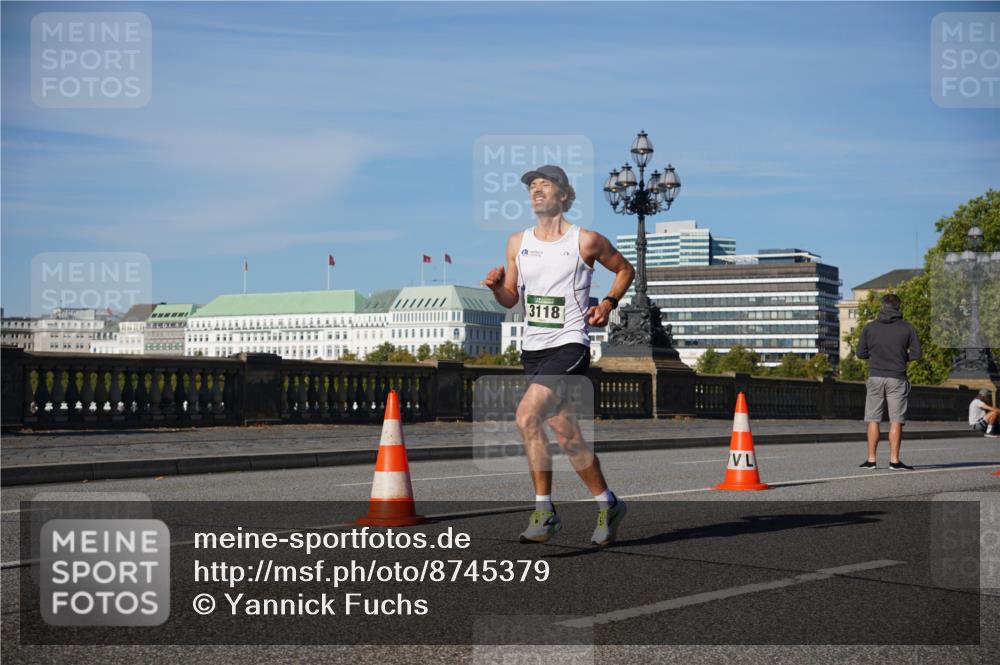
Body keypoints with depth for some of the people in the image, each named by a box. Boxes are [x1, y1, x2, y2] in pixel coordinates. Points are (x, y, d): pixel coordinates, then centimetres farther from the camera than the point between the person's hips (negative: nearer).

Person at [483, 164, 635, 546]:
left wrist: (608, 304, -1)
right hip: (532, 348, 6)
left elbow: (625, 270, 13)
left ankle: (543, 510, -11)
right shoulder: (517, 243, 10)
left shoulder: (586, 241, -2)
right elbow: (511, 300, 15)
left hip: (569, 345, -6)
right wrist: (496, 285, -6)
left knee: (527, 415, -22)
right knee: (567, 436, 7)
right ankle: (607, 504, 22)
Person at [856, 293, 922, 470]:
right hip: (896, 378, -1)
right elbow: (916, 353, -3)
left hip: (875, 377, 1)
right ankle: (894, 460, -2)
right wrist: (902, 358, 14)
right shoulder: (906, 327, 0)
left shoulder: (870, 327, 2)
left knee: (873, 420, 6)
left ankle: (871, 460, 6)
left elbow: (860, 353, 4)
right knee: (896, 421, 1)